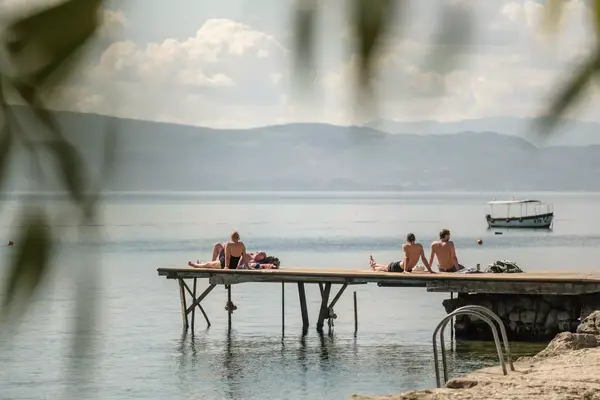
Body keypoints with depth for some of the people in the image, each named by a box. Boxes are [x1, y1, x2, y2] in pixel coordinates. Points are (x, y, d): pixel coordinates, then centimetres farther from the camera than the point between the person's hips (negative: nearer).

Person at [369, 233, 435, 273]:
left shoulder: (405, 246, -15)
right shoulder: (420, 246, -5)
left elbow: (406, 258, -25)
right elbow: (423, 259, -7)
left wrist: (405, 270, -30)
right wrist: (430, 270, -5)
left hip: (398, 267, -4)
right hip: (409, 269, 4)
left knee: (385, 267, 29)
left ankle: (373, 265, 58)